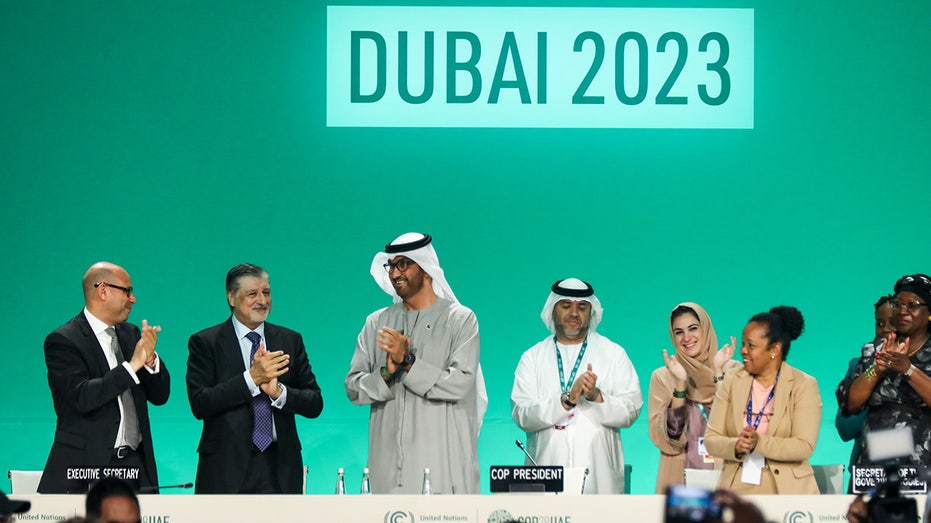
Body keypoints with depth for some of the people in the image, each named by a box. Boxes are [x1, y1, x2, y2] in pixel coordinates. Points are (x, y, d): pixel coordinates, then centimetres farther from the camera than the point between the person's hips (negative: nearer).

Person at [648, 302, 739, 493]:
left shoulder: (732, 370, 3)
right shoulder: (662, 377, 4)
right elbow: (669, 441, -6)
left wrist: (718, 373, -11)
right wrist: (680, 384, -14)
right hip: (679, 479, 0)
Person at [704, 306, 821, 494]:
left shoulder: (804, 385, 1)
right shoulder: (732, 381, 11)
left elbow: (805, 446, -9)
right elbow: (711, 438, 5)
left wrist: (760, 443, -24)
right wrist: (735, 447, -17)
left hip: (786, 491, -2)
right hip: (737, 489, 2)